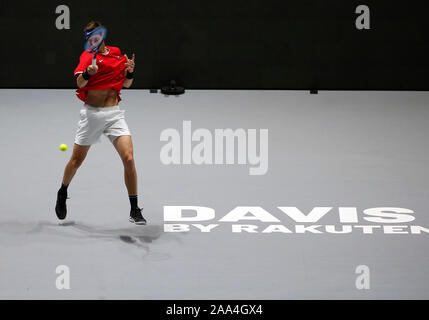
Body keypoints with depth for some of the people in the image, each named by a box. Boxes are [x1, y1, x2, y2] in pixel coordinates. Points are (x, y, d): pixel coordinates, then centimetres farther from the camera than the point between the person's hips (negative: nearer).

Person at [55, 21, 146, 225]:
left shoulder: (117, 53, 8)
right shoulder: (88, 55, -5)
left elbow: (126, 84, 17)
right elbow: (80, 83, -20)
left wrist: (130, 72, -4)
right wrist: (87, 73, -41)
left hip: (114, 114, 2)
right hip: (92, 113, -2)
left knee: (128, 159, -13)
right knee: (77, 160, 9)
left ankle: (134, 210, -6)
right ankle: (62, 193, 39)